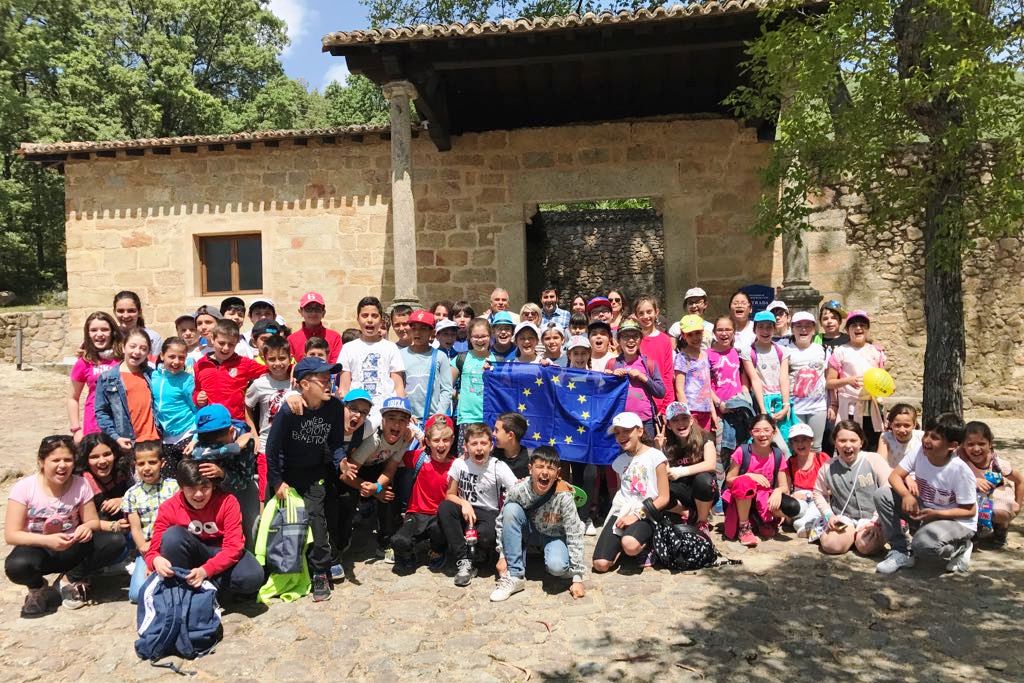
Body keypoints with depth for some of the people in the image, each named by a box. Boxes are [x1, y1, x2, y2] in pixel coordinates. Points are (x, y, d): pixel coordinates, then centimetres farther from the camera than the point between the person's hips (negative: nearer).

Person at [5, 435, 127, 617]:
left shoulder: (80, 484, -8)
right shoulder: (24, 487, -13)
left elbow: (93, 521, -2)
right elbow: (11, 535, -15)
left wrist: (87, 527, -27)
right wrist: (47, 540, -31)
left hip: (72, 549, 2)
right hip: (37, 549, -2)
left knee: (116, 541, -23)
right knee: (17, 566, -37)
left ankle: (71, 579, 1)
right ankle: (37, 587, 1)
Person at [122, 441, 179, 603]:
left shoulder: (174, 486, 2)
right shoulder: (132, 494, 5)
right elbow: (135, 529, 1)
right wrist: (148, 555, -12)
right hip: (148, 551, 2)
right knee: (138, 593, -15)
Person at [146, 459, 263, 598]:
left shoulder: (227, 502, -20)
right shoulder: (168, 508, -15)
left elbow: (233, 546, -23)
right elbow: (153, 550, -14)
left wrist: (205, 570, -38)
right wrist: (156, 560, -40)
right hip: (189, 556, 1)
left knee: (253, 576, -32)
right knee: (172, 535, -31)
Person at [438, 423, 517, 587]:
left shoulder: (498, 467, -14)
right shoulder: (459, 464, -6)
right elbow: (450, 495, 3)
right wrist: (464, 503, -18)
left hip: (490, 514, -3)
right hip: (466, 511, 3)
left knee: (486, 534, -36)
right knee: (444, 508, -27)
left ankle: (472, 563, -3)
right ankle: (463, 560, -19)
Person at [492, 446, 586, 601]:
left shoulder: (563, 496, -31)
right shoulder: (518, 490, -26)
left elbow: (574, 535, -25)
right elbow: (502, 521, -11)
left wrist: (577, 578, -24)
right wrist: (502, 555, -16)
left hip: (554, 535, -2)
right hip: (530, 531, 3)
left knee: (556, 566, -34)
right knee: (511, 509, -28)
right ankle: (514, 576, -21)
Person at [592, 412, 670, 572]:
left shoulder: (655, 456, -3)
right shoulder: (619, 461, 13)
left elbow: (664, 498, -6)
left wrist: (637, 515, -14)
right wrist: (621, 515, 2)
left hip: (645, 515, -4)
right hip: (621, 513, 4)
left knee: (630, 545, -37)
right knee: (600, 565, -15)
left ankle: (646, 544, -3)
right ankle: (621, 545, 13)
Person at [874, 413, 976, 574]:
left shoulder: (961, 470, -27)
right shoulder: (919, 453, -15)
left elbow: (970, 511, -18)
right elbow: (894, 476, -10)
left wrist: (935, 514, -28)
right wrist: (906, 494, -30)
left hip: (956, 521, -6)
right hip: (924, 509, 6)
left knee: (924, 543, -35)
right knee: (882, 495, -13)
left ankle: (959, 548, 3)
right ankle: (901, 551, 0)